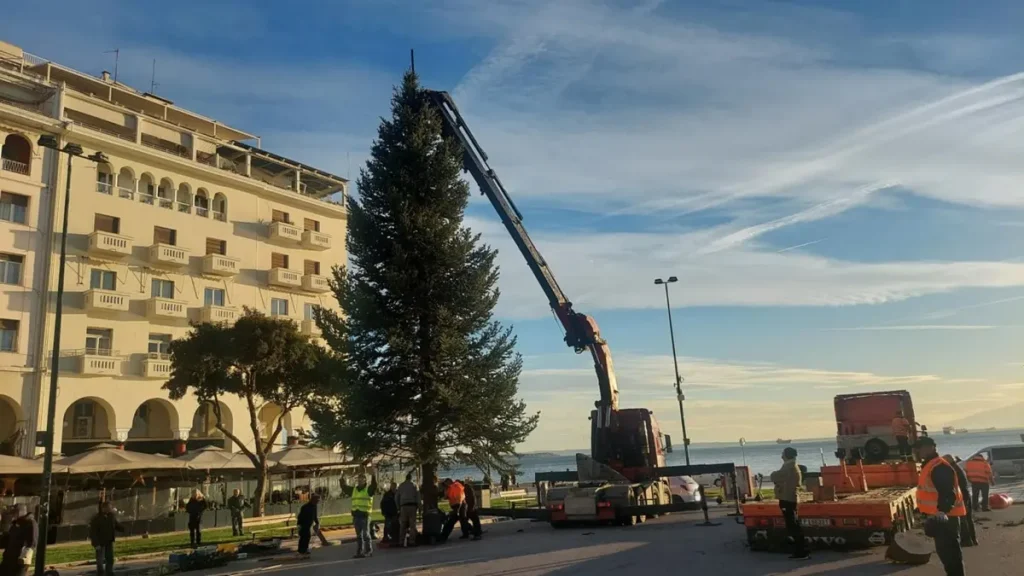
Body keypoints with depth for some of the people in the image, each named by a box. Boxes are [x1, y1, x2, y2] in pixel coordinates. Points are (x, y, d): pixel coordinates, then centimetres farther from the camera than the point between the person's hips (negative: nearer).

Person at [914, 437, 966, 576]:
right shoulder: (930, 465, 14)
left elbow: (948, 493, -28)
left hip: (945, 517, -11)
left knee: (950, 550, -7)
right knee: (944, 549, 17)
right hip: (939, 515, 11)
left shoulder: (939, 466, -19)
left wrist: (942, 511, -39)